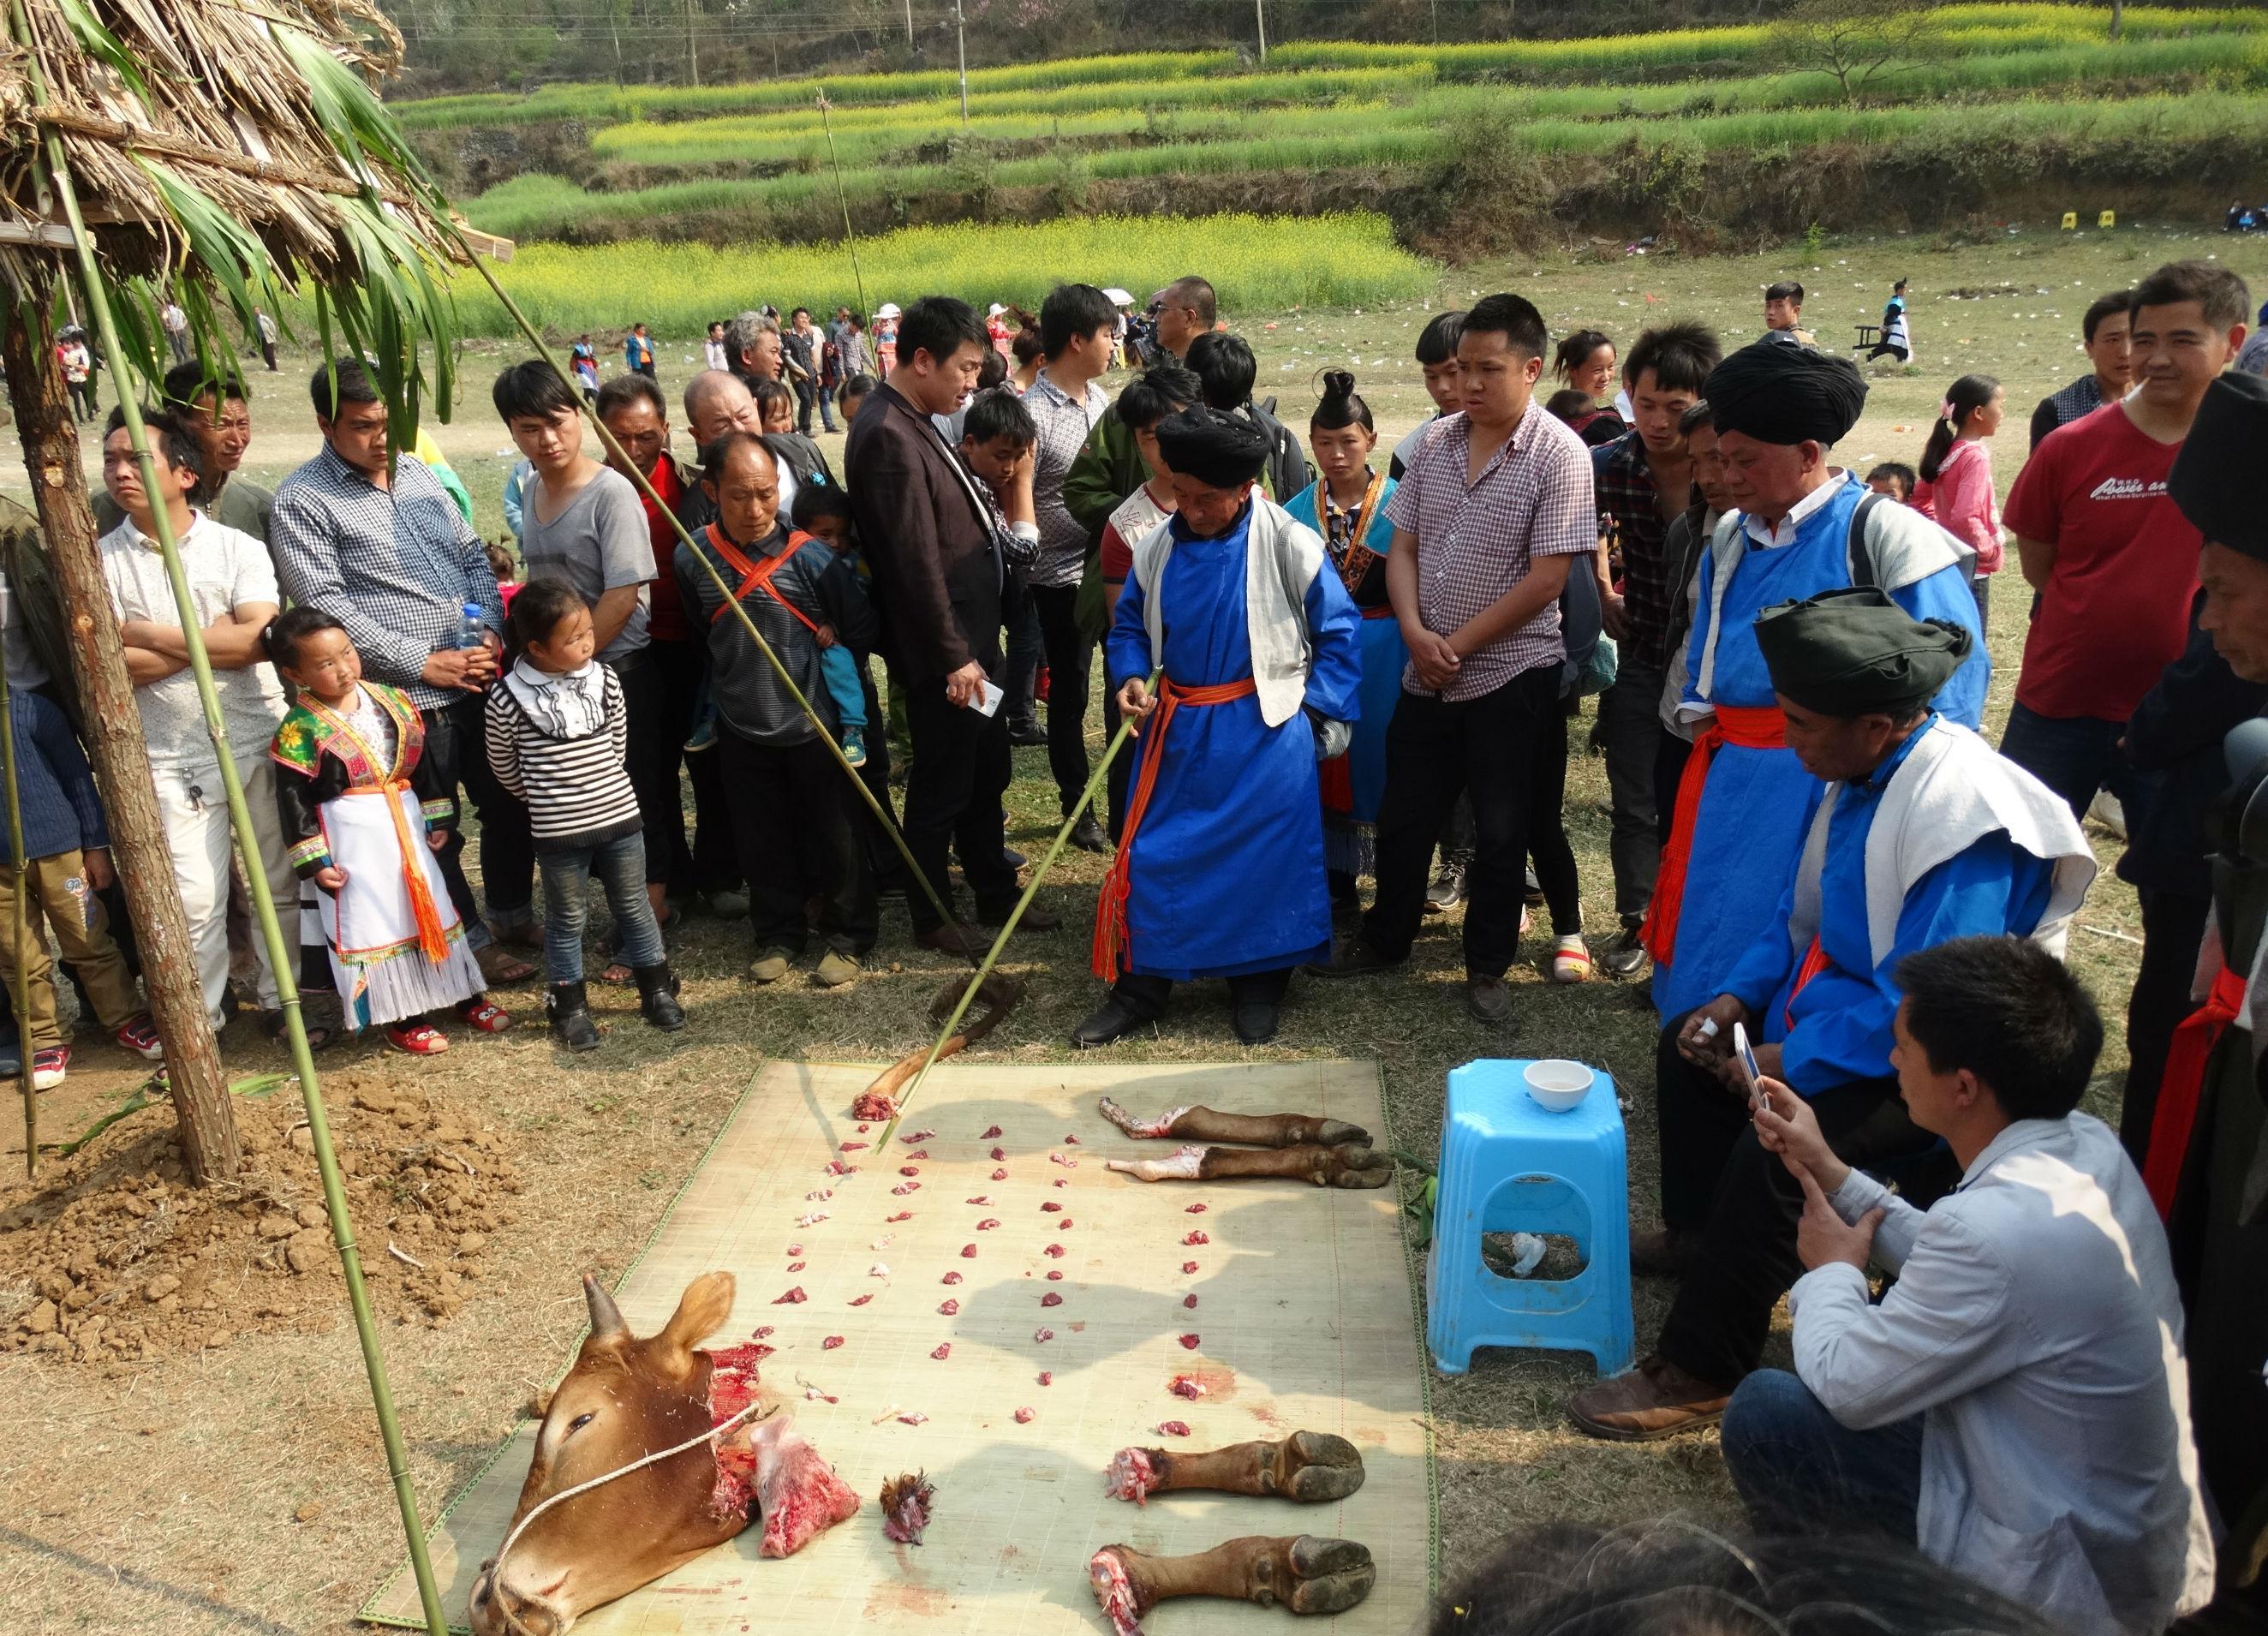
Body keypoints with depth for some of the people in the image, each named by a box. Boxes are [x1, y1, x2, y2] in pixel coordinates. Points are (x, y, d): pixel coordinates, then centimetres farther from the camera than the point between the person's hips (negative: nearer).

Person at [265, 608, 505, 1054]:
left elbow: (422, 766, 10)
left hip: (406, 827, 5)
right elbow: (294, 802, -10)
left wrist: (438, 817, 9)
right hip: (351, 841, -5)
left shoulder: (392, 700, 3)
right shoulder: (300, 730, -13)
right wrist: (314, 861, -12)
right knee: (370, 926, 2)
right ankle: (401, 1020, 13)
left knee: (432, 911, 14)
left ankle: (465, 994, 27)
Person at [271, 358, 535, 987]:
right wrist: (424, 662, -16)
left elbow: (474, 557, 16)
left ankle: (514, 915, 36)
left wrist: (492, 631, -2)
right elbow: (325, 608, -14)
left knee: (512, 803, 16)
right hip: (407, 698, -6)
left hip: (478, 678, 6)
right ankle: (473, 938, 23)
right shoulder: (302, 500, -7)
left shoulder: (419, 476, 13)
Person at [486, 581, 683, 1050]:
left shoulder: (604, 679, -5)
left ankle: (657, 990, 31)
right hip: (557, 832, -3)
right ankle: (568, 1006, 27)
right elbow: (503, 766, 2)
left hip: (619, 816, 3)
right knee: (566, 921, 12)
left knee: (634, 907, 16)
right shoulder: (508, 698, -15)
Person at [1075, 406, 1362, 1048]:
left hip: (1264, 732, -3)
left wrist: (1319, 711, -7)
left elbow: (1338, 629, -3)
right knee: (1152, 854, 5)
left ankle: (1258, 984, 23)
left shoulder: (1289, 544, -11)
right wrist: (1130, 678, -4)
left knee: (1263, 856, 5)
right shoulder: (1157, 548, 1)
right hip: (1177, 730, 4)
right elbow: (1129, 624, 15)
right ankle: (1141, 986, 18)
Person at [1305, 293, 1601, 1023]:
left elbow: (1546, 579, -16)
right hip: (1425, 672, 5)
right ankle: (1385, 939, 34)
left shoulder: (1560, 456, -12)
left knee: (1498, 829, 7)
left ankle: (1487, 966, 24)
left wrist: (1458, 646, -13)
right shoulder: (1436, 440, 4)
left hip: (1509, 673, -5)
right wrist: (1415, 632, -11)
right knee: (1402, 816, 14)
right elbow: (1403, 547, 6)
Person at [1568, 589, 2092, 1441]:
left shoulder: (1960, 813, -30)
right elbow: (1795, 910, 12)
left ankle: (1697, 1372, -12)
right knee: (1689, 1046, 17)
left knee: (1777, 1141, -29)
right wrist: (1737, 997, -1)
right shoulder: (1845, 770, -2)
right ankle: (1697, 1234, 39)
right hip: (1830, 1002, 10)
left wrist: (1788, 1062, -23)